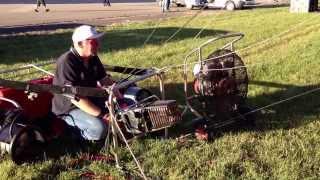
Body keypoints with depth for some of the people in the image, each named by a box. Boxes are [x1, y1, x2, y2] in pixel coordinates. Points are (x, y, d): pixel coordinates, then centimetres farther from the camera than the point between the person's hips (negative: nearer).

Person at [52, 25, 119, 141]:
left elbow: (106, 81, 6)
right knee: (99, 128, -31)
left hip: (90, 100, 8)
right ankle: (76, 133, -3)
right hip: (69, 108, -8)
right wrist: (102, 114, -31)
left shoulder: (93, 58, 0)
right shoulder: (66, 62, -25)